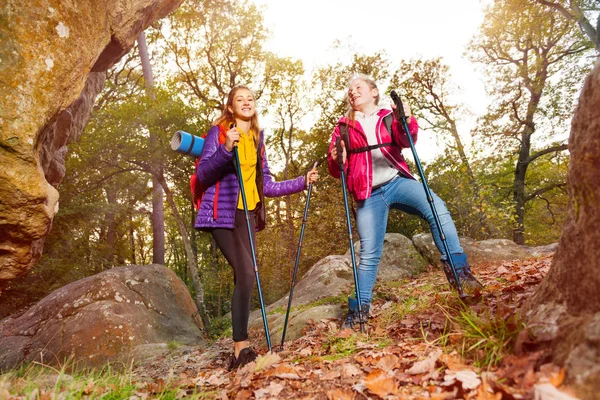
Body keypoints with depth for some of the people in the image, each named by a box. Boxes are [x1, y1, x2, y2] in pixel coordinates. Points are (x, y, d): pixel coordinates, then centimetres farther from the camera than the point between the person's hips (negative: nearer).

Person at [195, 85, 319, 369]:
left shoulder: (257, 139, 17)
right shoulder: (218, 131, 0)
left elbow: (266, 186, 15)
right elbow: (202, 175, -9)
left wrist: (302, 182, 10)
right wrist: (226, 149, -23)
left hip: (247, 215, 6)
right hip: (223, 213, -6)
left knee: (245, 276, 1)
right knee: (246, 274, -18)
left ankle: (240, 349, 9)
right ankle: (241, 348, -10)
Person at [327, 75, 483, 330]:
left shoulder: (389, 117, 12)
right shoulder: (343, 127, 13)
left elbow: (406, 141, -8)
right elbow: (335, 170, 9)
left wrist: (407, 122, -30)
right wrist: (336, 160, -14)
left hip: (397, 182, 0)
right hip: (368, 194, 0)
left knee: (437, 209, -26)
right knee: (369, 254, -2)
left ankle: (458, 271, -17)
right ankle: (358, 310, 10)